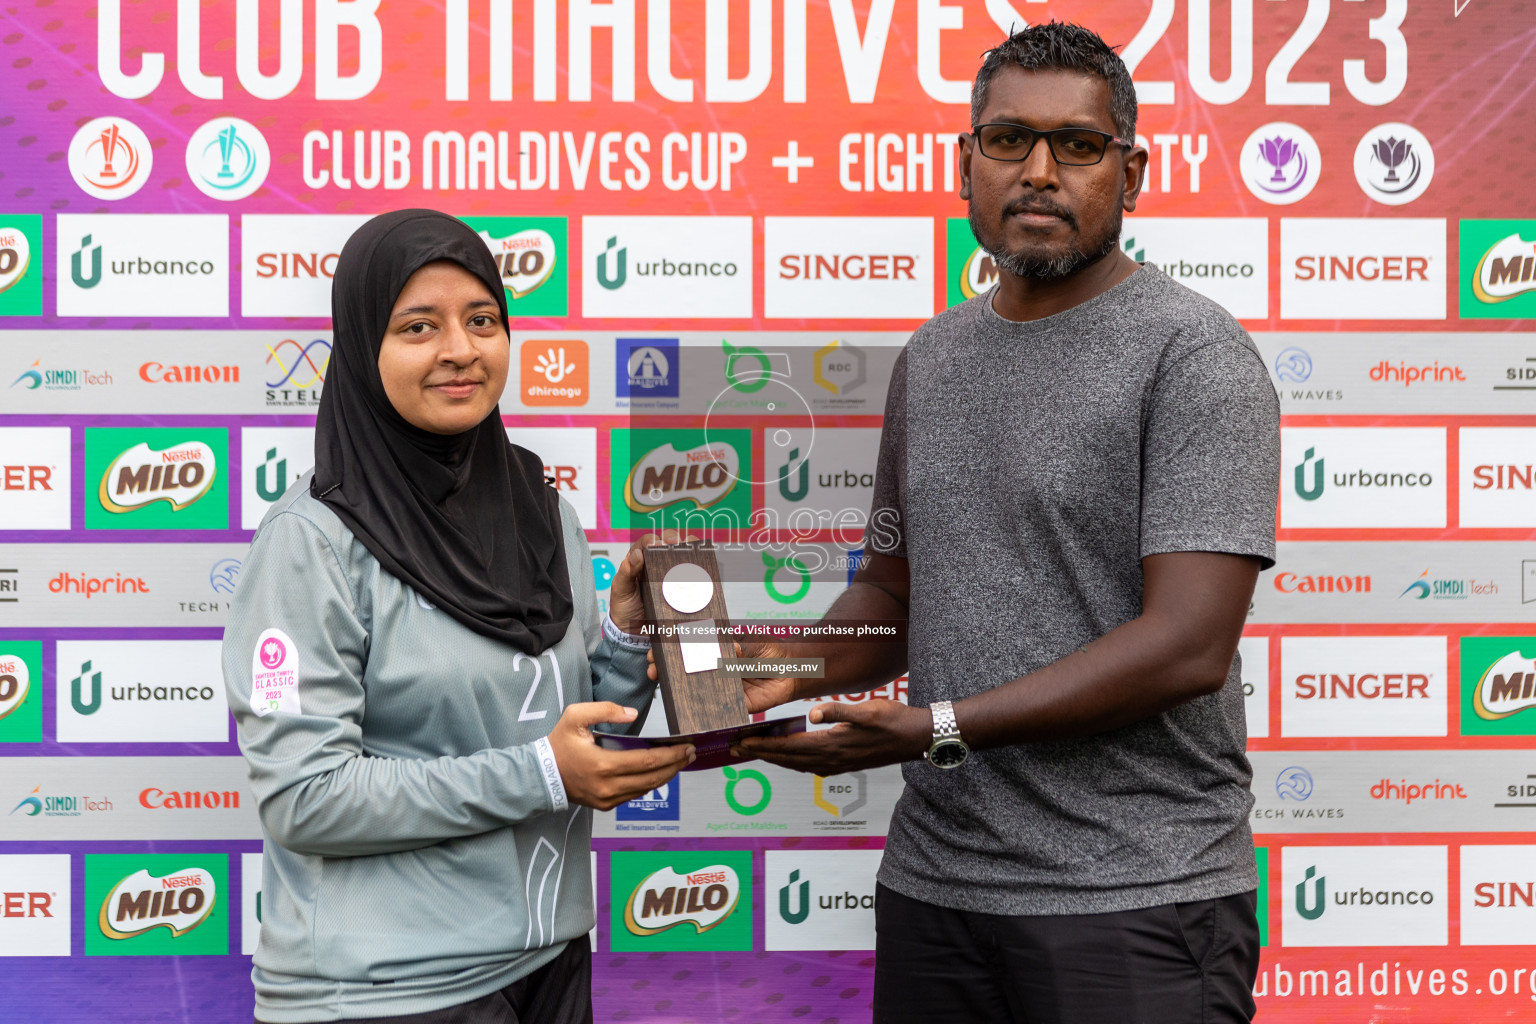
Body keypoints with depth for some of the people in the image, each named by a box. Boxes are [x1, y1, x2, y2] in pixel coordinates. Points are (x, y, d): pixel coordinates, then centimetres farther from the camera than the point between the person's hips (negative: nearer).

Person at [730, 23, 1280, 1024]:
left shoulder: (1195, 354, -11)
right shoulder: (932, 358, 12)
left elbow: (1187, 644, -19)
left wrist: (935, 729, -21)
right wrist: (786, 670, -2)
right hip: (932, 879, 7)